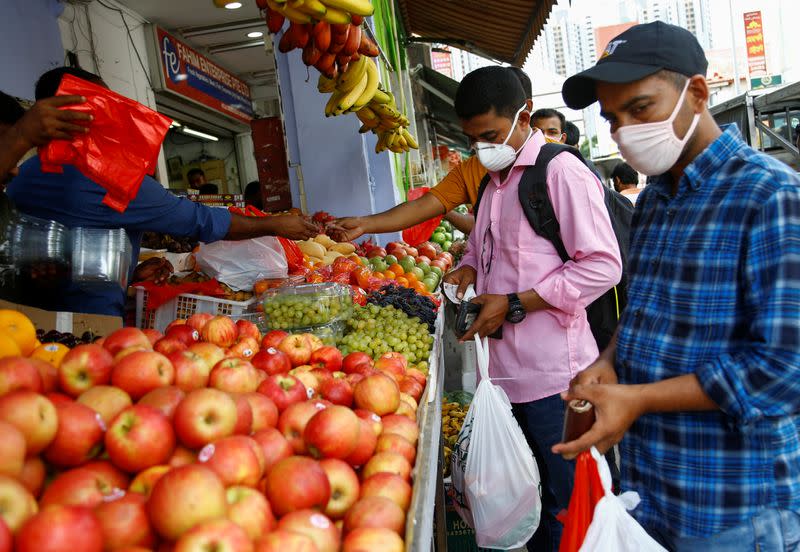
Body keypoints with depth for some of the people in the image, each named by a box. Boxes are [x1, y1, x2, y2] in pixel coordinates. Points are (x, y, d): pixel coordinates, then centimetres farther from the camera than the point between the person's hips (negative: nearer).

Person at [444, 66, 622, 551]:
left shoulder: (562, 172, -11)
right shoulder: (495, 179, 16)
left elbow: (603, 266, -16)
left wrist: (514, 305, -17)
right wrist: (468, 270, 5)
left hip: (552, 371, -8)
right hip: (507, 366, 8)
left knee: (562, 510, 6)